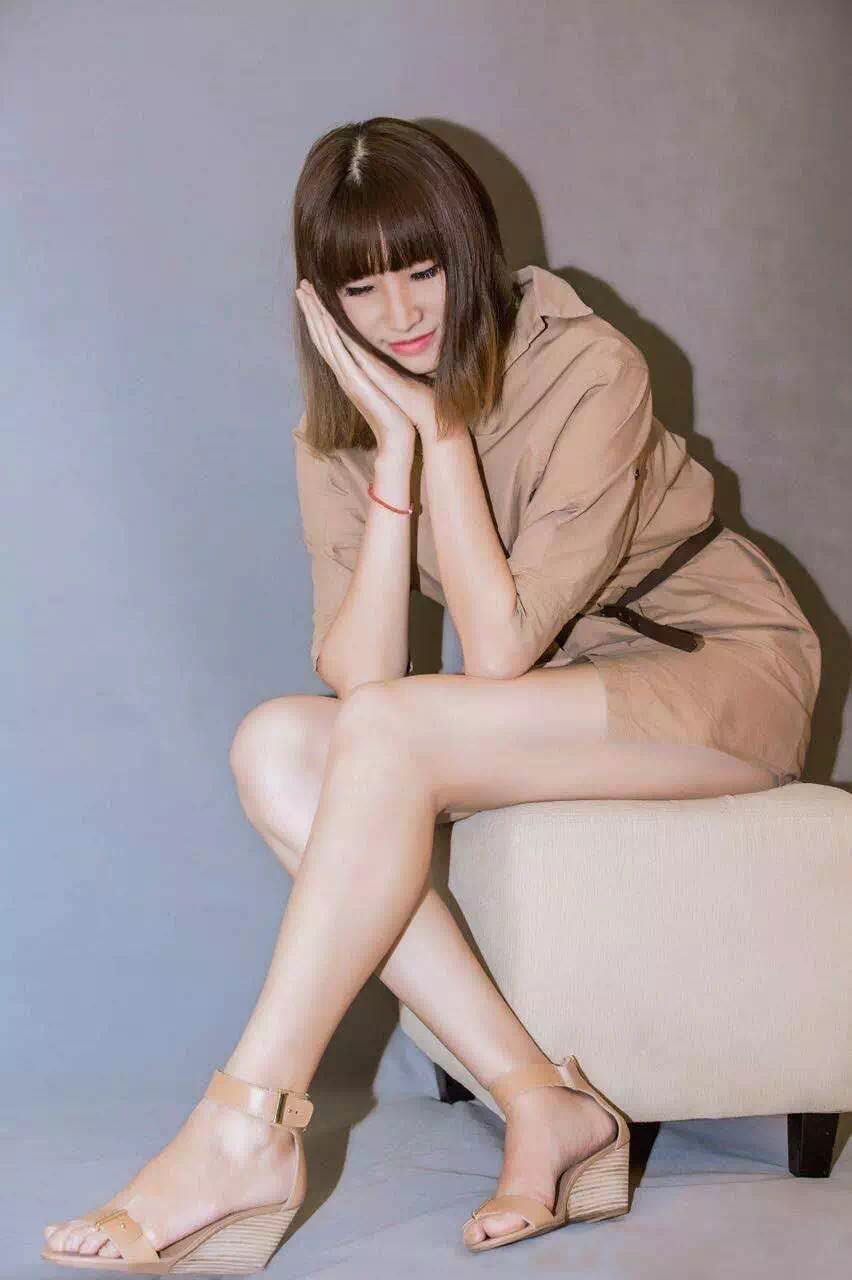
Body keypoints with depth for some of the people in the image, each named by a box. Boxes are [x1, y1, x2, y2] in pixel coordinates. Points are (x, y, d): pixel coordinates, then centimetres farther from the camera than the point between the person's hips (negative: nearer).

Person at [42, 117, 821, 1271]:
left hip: (724, 671, -6)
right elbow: (357, 677, -16)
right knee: (277, 744, -20)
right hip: (560, 710, 6)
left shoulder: (589, 369, -19)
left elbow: (500, 654, -24)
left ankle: (250, 1132, -26)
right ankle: (540, 1099, -24)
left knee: (389, 734, -30)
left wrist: (441, 430, -26)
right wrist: (395, 451, -22)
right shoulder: (337, 432, -2)